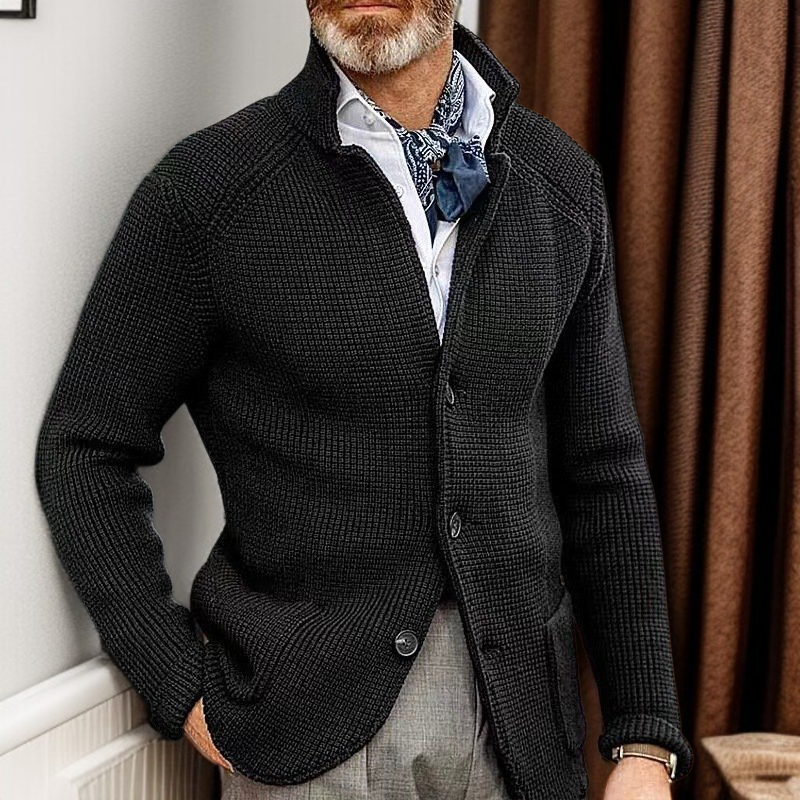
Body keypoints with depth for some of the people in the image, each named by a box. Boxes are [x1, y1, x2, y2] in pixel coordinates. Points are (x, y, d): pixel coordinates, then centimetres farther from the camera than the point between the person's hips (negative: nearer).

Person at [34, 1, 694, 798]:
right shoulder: (208, 186, -10)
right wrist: (181, 691, -9)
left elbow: (600, 468, 3)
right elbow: (84, 450, -4)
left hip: (521, 727, 4)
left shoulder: (563, 184, 1)